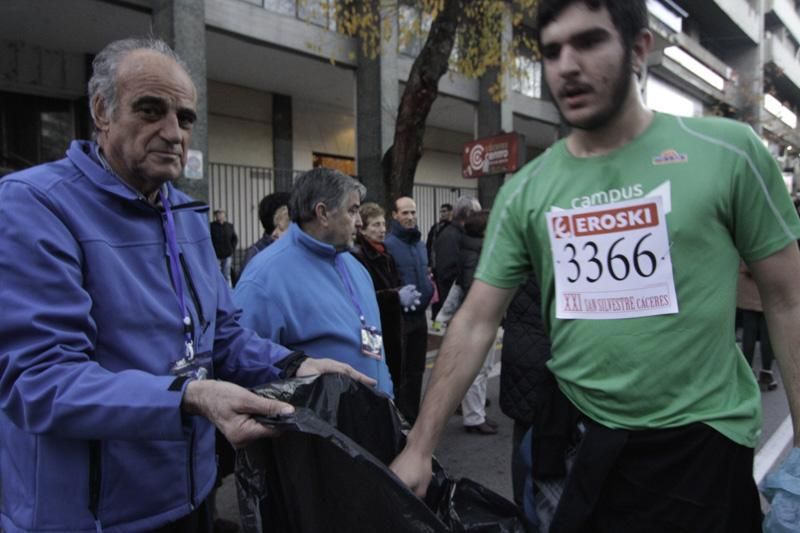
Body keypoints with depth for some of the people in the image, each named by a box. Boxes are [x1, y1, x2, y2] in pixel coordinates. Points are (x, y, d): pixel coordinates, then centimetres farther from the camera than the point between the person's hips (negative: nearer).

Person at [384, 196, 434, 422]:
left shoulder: (420, 244, 11)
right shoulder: (388, 244, -13)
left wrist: (430, 290, 5)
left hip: (419, 316, 7)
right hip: (399, 317, -7)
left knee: (416, 369, 15)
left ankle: (412, 414, 28)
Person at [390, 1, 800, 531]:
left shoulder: (729, 151, -8)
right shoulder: (525, 191, -2)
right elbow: (476, 323, -1)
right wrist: (419, 448, -2)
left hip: (703, 437, -2)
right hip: (577, 435, 3)